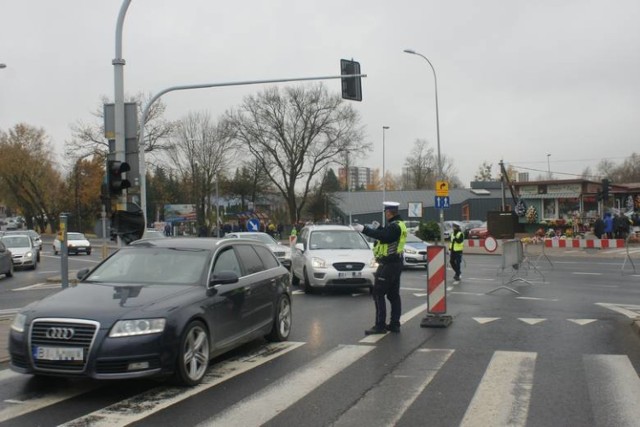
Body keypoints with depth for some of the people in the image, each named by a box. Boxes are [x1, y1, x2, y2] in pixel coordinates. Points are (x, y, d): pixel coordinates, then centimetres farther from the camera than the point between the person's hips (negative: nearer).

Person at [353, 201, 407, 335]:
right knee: (393, 295, 13)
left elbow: (383, 236, -33)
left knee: (378, 295, -7)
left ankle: (380, 325, -6)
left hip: (388, 265, -11)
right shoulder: (398, 225, 14)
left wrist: (364, 229, -32)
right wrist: (377, 228, 9)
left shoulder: (394, 226, -19)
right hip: (395, 263, 11)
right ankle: (394, 324, 17)